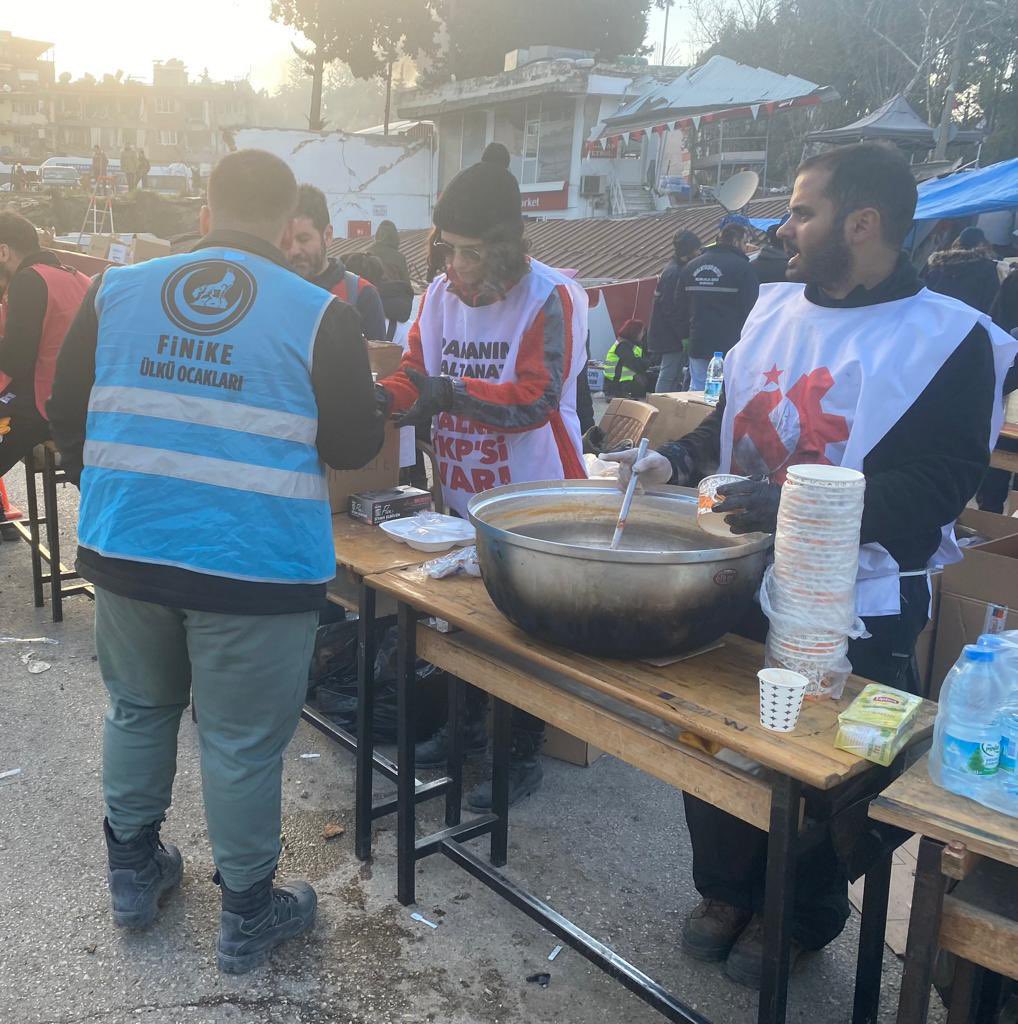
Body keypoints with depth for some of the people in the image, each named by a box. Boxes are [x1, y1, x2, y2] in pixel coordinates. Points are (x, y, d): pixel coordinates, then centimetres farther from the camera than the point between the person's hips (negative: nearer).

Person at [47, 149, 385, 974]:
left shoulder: (117, 291, 2)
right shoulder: (318, 315, -10)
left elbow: (67, 414, 9)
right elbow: (355, 445, -4)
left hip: (126, 548, 5)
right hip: (256, 565, -4)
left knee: (139, 710, 23)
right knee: (243, 743, 9)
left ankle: (134, 873, 40)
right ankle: (246, 916, 26)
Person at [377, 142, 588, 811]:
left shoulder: (553, 299, -16)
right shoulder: (442, 294, 3)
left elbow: (534, 399, -25)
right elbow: (416, 379, 1)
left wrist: (452, 393, -33)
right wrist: (385, 395, -20)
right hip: (465, 497, 6)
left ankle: (525, 754, 25)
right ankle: (468, 724, 42)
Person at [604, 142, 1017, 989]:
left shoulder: (949, 340, -14)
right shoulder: (775, 310, 6)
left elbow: (933, 487, -21)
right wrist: (674, 462, -2)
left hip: (855, 611, -6)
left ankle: (796, 916, 37)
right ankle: (726, 888, 40)